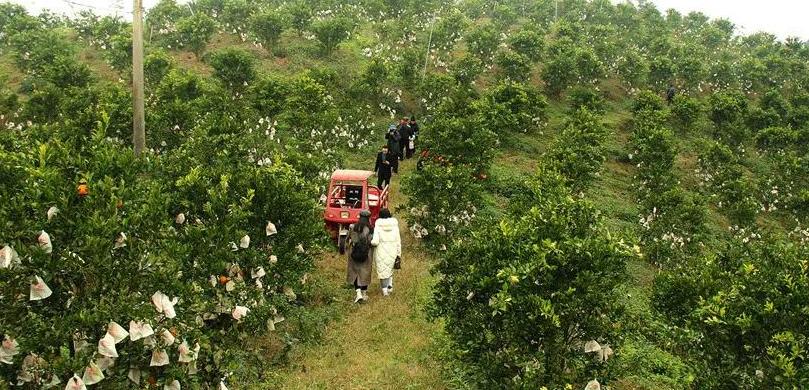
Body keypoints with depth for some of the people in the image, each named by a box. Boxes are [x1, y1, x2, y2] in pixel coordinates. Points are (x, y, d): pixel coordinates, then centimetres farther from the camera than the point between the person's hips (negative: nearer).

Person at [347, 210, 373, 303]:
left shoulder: (352, 227, -7)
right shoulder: (370, 229, -12)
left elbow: (348, 239, 0)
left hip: (354, 254, 1)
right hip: (366, 254, -1)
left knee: (355, 273, 13)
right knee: (365, 273, 14)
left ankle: (358, 293, -1)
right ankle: (364, 294, 24)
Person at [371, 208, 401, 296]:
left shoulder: (378, 226, -12)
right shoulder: (395, 225, -4)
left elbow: (375, 242, -18)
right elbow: (398, 240, -1)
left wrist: (371, 242, 5)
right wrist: (399, 253, 7)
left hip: (381, 252, -2)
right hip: (392, 251, 2)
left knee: (382, 270, 14)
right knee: (389, 268, 27)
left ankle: (385, 290, 18)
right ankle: (390, 285, 14)